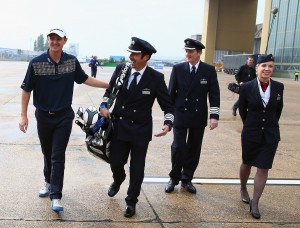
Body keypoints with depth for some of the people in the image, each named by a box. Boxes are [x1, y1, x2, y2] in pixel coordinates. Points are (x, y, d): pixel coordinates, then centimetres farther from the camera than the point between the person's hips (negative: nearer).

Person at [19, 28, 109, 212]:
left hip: (64, 117, 0)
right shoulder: (36, 63, -10)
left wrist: (108, 85, 7)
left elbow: (84, 79, 9)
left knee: (58, 156, -1)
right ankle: (49, 182, 40)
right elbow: (27, 90, -4)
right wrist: (24, 115, -6)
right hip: (43, 116, 1)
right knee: (47, 153, 16)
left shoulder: (72, 61, -5)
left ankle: (56, 196, 4)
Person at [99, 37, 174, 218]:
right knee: (115, 162, 12)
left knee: (137, 169, 5)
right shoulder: (121, 70, -4)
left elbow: (168, 106, -8)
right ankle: (118, 180, 49)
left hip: (141, 130, -2)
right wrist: (104, 105, -5)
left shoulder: (156, 78, -13)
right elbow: (110, 90, 13)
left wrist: (168, 124, -25)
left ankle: (131, 202, 28)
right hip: (119, 127, 3)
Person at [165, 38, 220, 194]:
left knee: (194, 149, 8)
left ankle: (187, 179, 24)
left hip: (199, 117, 1)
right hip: (180, 115, -1)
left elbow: (214, 94, -2)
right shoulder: (178, 69, -2)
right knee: (178, 147, -5)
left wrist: (214, 116, -10)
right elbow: (171, 93, 2)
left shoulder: (209, 70, -2)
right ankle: (174, 178, 14)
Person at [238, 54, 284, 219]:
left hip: (270, 134, 1)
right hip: (251, 133, -1)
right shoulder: (247, 87, -11)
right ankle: (243, 189, 44)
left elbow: (278, 109, 11)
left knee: (263, 169, 1)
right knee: (247, 164, 17)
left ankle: (254, 204, 12)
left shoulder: (278, 87, -5)